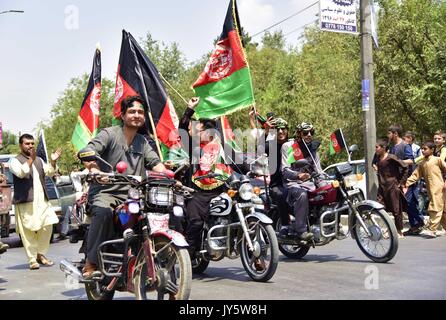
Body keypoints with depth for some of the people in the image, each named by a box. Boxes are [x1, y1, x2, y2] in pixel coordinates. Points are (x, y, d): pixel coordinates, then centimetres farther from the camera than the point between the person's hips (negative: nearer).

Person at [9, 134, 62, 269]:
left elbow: (50, 173, 10)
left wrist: (53, 162, -7)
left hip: (42, 200, 6)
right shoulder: (15, 161, 1)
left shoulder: (39, 160, 21)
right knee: (28, 231, -5)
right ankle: (32, 259, 2)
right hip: (25, 202, -5)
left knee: (47, 227, 2)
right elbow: (21, 173, -18)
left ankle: (41, 254, 17)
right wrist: (31, 159, -28)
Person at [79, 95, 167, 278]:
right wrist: (95, 171, -34)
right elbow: (86, 153, -13)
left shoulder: (143, 142, 21)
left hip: (130, 194, 5)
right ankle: (91, 262, -26)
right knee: (103, 213, -36)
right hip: (104, 191, -4)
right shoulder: (109, 134, 2)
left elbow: (155, 163, 9)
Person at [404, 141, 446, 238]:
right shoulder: (422, 164, 16)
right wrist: (407, 183, 1)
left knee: (435, 208, -10)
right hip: (430, 190, 6)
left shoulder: (438, 160, 0)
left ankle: (431, 230, -11)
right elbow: (415, 175, 11)